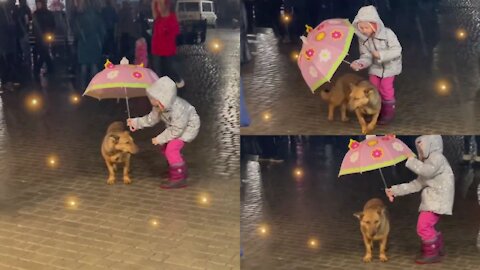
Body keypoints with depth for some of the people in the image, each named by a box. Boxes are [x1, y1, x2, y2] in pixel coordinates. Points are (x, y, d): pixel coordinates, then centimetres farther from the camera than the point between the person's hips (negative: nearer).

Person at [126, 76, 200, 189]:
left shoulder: (177, 109, -41)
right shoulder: (159, 106, -18)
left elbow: (175, 130, -32)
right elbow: (151, 118, -1)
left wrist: (160, 139, -25)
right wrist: (136, 122, -6)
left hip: (189, 126, -9)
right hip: (175, 126, 9)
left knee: (172, 148, -21)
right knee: (165, 147, 16)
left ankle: (178, 179, -12)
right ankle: (181, 171, 33)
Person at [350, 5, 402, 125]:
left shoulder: (387, 33, -28)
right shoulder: (363, 38, -16)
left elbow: (397, 50, -26)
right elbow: (366, 56, -15)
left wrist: (380, 54, -35)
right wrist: (360, 63, -37)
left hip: (390, 65, -4)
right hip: (376, 66, 4)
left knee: (386, 88, -8)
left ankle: (389, 112, 11)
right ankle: (377, 111, 23)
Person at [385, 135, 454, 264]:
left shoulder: (437, 157, -6)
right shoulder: (428, 163, 23)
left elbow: (427, 171, -28)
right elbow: (416, 184, 17)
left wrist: (410, 160, -21)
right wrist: (395, 191, 11)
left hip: (438, 199, -11)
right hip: (431, 200, 11)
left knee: (423, 226, -15)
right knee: (428, 227, 21)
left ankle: (431, 253, -6)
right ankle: (438, 248, 35)